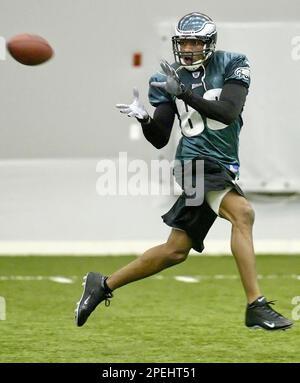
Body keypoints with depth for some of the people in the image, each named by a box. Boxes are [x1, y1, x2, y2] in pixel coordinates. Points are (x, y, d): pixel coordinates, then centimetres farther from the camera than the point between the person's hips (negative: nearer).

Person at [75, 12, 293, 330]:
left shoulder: (231, 65, 2)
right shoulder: (167, 81, 5)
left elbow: (229, 112, -14)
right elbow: (159, 139, 5)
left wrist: (184, 93, -22)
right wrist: (143, 119, -16)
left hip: (224, 166, 3)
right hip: (197, 159, -3)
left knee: (175, 251, 6)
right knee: (242, 212, -29)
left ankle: (104, 285, 23)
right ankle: (256, 307, -31)